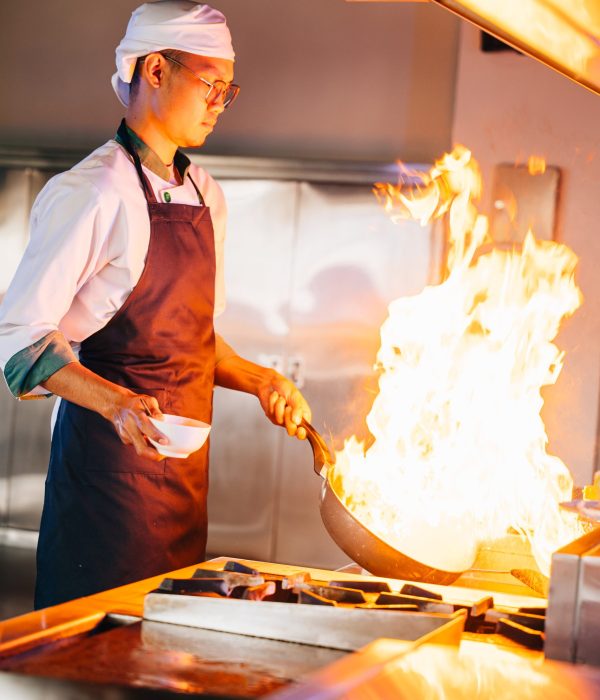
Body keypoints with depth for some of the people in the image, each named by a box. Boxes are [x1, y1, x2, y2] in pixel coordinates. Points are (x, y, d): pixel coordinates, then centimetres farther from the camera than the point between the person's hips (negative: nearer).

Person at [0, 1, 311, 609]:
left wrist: (259, 381, 6)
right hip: (110, 452, -7)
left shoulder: (205, 197, 14)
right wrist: (114, 402, -28)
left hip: (185, 458, 7)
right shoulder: (91, 191, -12)